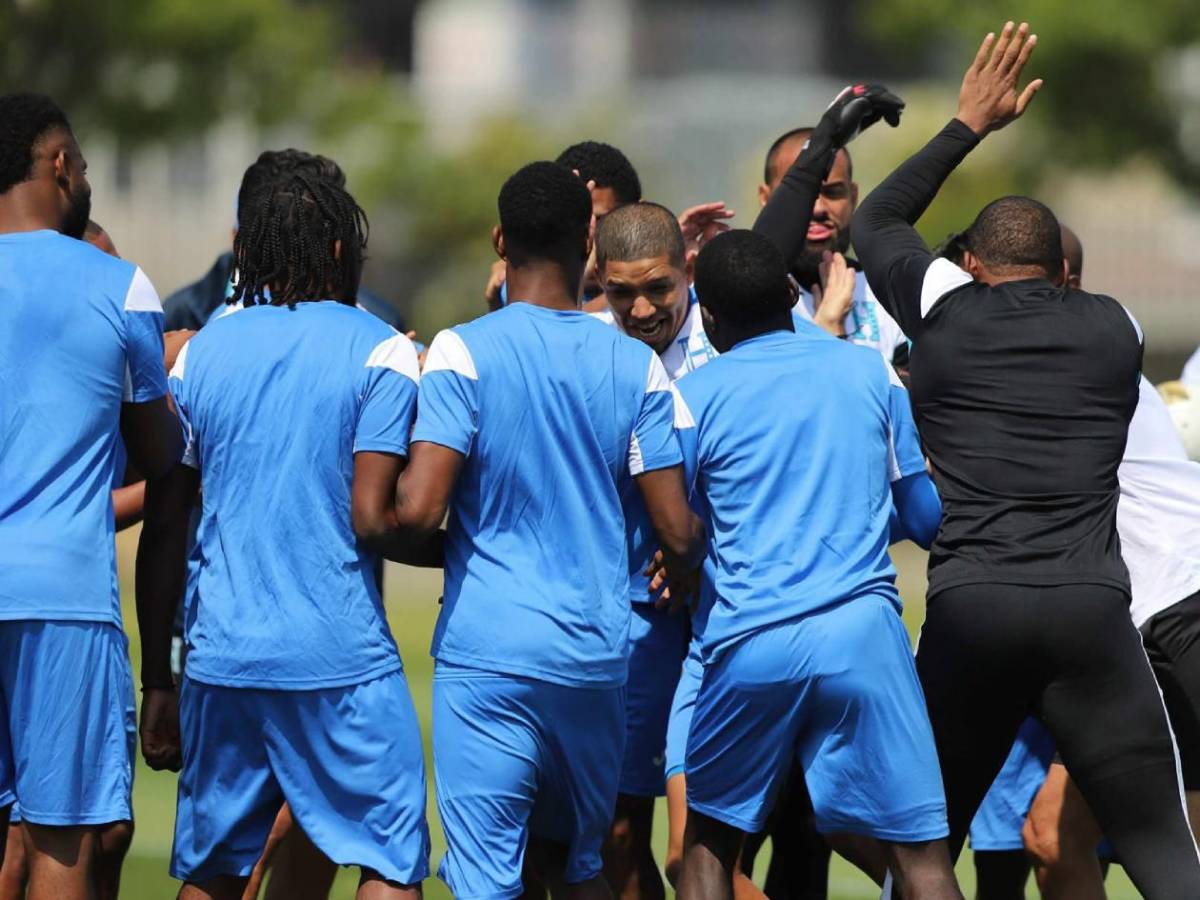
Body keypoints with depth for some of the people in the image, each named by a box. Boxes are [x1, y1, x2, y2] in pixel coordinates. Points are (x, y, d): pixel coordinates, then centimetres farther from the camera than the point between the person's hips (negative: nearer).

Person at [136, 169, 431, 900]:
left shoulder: (201, 353, 9)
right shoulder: (381, 353, -3)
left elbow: (164, 529, 8)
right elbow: (371, 518, -12)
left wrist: (157, 681, 13)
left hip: (220, 655, 4)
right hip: (342, 659, -4)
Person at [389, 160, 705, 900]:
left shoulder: (462, 353, -6)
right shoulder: (636, 365, 4)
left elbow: (418, 511, -15)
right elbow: (679, 532, 2)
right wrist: (695, 556, 25)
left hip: (487, 652, -4)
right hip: (597, 654, 4)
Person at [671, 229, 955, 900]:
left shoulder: (694, 396, 5)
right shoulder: (870, 372, 11)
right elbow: (930, 512, 15)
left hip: (749, 643, 0)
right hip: (863, 631, 0)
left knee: (710, 841, 18)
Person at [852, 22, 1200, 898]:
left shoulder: (947, 310, 11)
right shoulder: (1117, 326, 13)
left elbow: (876, 223, 29)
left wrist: (968, 125, 34)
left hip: (966, 605, 0)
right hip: (1090, 604, 0)